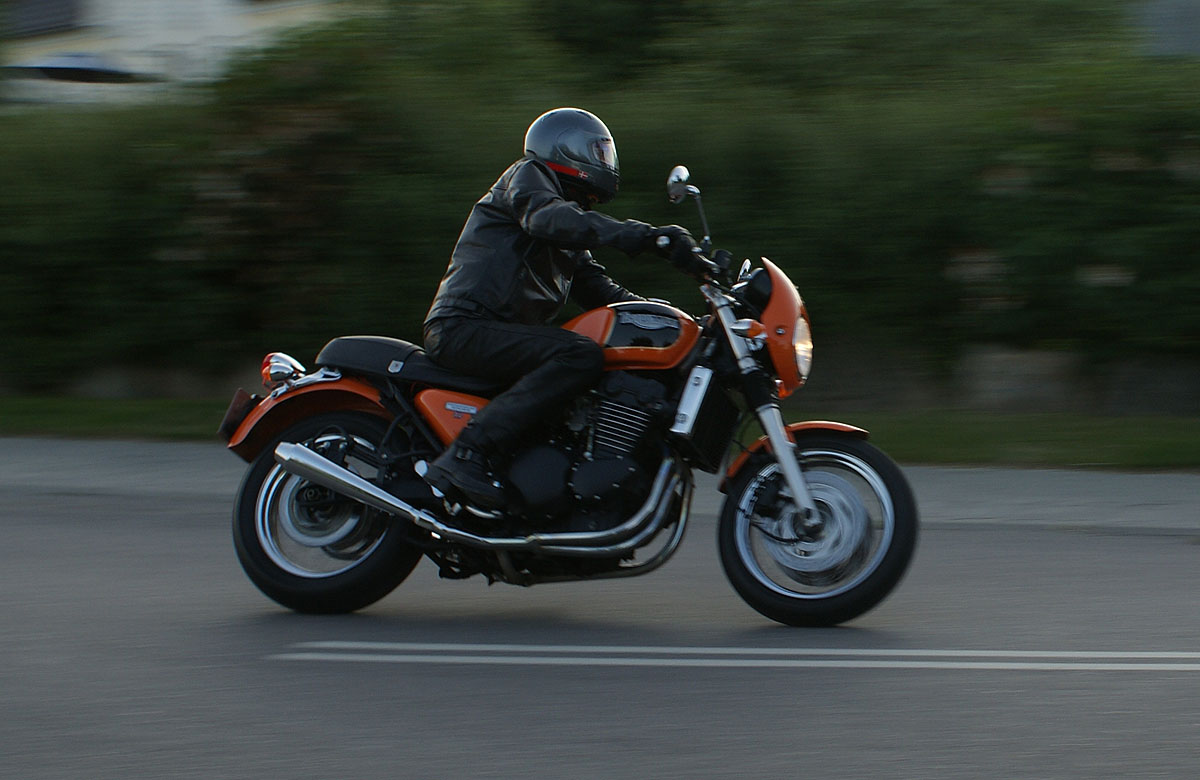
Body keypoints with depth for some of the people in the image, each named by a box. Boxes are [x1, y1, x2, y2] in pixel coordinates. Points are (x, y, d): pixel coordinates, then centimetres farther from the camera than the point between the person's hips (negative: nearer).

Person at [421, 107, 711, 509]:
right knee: (581, 356, -31)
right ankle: (465, 456, -37)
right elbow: (546, 216, -21)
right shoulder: (527, 175, 0)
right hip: (464, 328, -10)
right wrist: (647, 237, -33)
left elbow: (597, 288, 23)